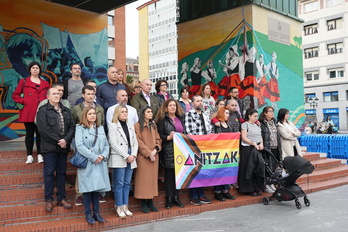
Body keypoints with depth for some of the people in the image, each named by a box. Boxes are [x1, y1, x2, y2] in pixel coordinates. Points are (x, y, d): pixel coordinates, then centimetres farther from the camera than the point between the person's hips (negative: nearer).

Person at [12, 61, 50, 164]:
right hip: (28, 113, -2)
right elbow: (15, 95, 7)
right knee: (29, 133, 4)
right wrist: (24, 101, -6)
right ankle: (29, 156, 11)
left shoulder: (45, 83, 14)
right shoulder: (24, 82, 8)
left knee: (40, 133, 4)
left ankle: (40, 155, 11)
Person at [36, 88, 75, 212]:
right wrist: (58, 141, -14)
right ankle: (48, 200, 11)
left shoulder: (66, 110, 13)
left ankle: (61, 198, 19)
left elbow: (72, 127, 6)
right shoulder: (43, 110, -3)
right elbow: (43, 129, -13)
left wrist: (66, 140, -10)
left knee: (62, 173, 10)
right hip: (50, 147, -5)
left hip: (64, 146, 5)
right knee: (49, 173, 1)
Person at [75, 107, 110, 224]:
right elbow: (79, 145, -12)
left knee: (97, 187, 8)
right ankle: (88, 214, 11)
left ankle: (96, 212, 18)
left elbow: (106, 145, 12)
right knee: (88, 188, -1)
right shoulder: (80, 128, -1)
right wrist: (93, 157, -15)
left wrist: (103, 155, -7)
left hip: (100, 163, 4)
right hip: (87, 163, -4)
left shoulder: (100, 128, 15)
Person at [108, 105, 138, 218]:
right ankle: (119, 208, 6)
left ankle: (125, 207, 15)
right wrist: (126, 156, -12)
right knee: (119, 184, -2)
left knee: (127, 183, 8)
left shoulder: (130, 126, 17)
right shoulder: (112, 126, 0)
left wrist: (133, 155, -4)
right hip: (118, 159, -5)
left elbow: (135, 142, 13)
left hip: (131, 159, 5)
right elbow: (114, 144, -9)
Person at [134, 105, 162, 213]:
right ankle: (144, 203, 6)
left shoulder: (153, 125, 15)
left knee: (153, 178, 7)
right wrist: (148, 153, -14)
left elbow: (158, 139, 13)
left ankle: (150, 202, 16)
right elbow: (139, 142, -10)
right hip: (143, 156, -6)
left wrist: (155, 150, -5)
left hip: (154, 156, 6)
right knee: (143, 179, -3)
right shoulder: (137, 126, -5)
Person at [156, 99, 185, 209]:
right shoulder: (162, 120, -1)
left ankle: (176, 197, 17)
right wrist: (168, 137, -20)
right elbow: (159, 136, -6)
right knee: (169, 173, -1)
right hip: (168, 151, -5)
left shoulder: (180, 118, 17)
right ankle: (169, 198, 9)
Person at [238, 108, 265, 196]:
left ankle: (258, 188, 11)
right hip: (248, 149, -6)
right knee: (250, 169, -3)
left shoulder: (257, 126, 19)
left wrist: (261, 144, 0)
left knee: (259, 167, 1)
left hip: (257, 149, 6)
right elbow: (244, 138, -9)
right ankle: (250, 189, 4)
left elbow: (260, 137, 19)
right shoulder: (245, 124, -2)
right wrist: (254, 144, -15)